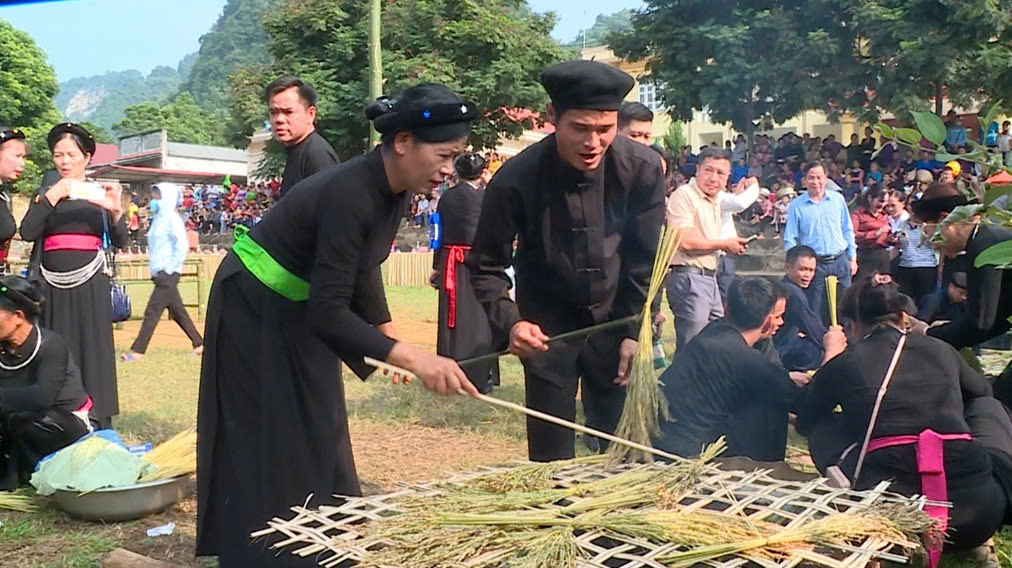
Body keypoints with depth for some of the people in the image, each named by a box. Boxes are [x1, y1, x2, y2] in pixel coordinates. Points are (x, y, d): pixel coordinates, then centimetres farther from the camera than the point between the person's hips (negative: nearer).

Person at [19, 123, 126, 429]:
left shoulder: (100, 195, 7)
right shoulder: (45, 194, 9)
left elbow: (121, 242, -2)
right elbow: (27, 233, -6)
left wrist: (116, 211, -21)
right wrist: (51, 197, -16)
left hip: (89, 286, -1)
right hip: (53, 286, 1)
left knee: (92, 352, -2)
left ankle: (96, 425, 2)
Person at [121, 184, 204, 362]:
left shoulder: (171, 218, -11)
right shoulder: (158, 218, 15)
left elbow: (182, 245, -19)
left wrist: (170, 268, -17)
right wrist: (154, 269, 14)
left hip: (168, 274, -9)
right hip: (160, 273, 9)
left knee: (152, 312, -8)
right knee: (177, 312, 12)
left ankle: (138, 351, -5)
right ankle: (199, 344, 19)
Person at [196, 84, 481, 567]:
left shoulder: (395, 190, -7)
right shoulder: (349, 194, -33)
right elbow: (329, 310, -36)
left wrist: (389, 335, 0)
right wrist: (411, 357, -41)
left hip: (299, 309, 9)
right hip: (253, 310, -9)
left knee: (315, 437, 16)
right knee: (268, 447, -1)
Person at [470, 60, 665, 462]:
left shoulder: (641, 169, -15)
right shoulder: (516, 180, -21)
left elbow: (647, 260, -5)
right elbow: (487, 267, -11)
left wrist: (636, 332, -7)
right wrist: (510, 323, -27)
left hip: (614, 323, 2)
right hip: (548, 327, -1)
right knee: (551, 453, 4)